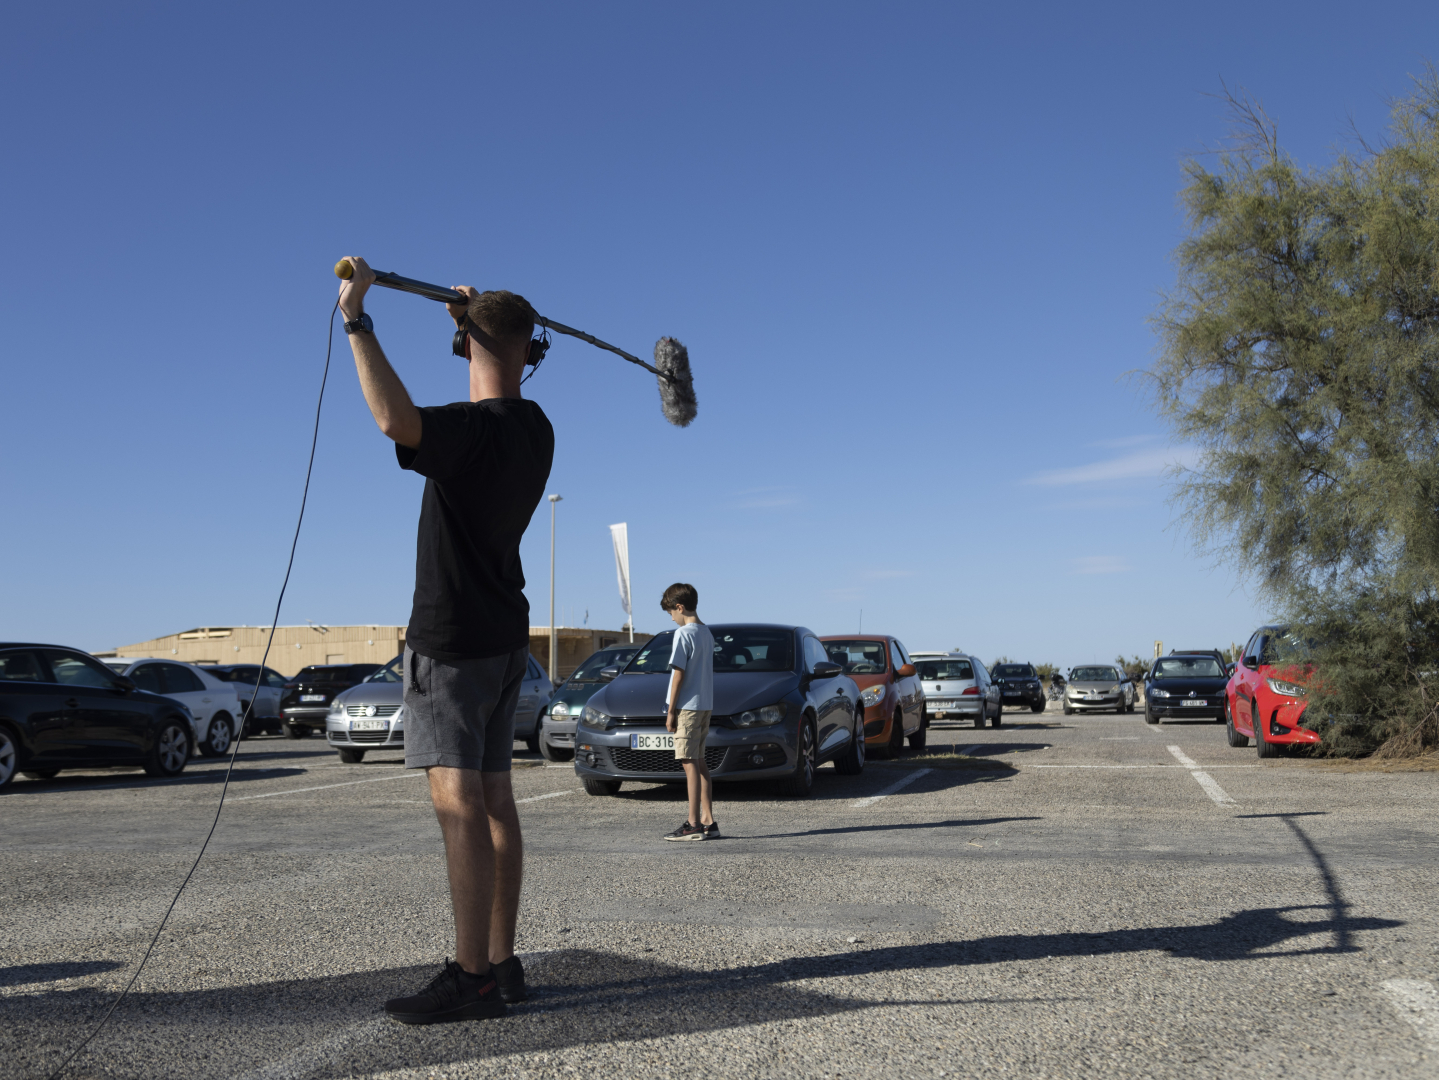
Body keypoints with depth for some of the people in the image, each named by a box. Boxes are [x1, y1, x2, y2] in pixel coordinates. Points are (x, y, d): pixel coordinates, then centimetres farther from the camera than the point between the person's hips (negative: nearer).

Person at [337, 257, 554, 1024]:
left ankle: (471, 979, -12)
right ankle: (501, 963, 14)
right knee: (492, 798, 9)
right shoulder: (535, 428, 7)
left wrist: (357, 320, -29)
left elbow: (397, 419, -39)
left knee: (458, 800, -11)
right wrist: (483, 315, 41)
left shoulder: (471, 429, -18)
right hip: (504, 635, 9)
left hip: (453, 638, -8)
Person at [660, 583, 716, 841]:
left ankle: (693, 825, -5)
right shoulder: (707, 632, 13)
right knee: (699, 762, 12)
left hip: (687, 705, -8)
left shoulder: (684, 633, -13)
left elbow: (679, 674, -15)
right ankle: (708, 821, 13)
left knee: (690, 763, -6)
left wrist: (671, 711, -11)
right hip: (706, 704, 9)